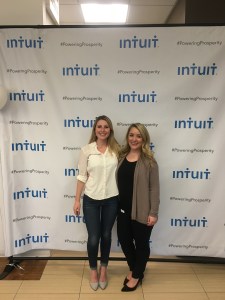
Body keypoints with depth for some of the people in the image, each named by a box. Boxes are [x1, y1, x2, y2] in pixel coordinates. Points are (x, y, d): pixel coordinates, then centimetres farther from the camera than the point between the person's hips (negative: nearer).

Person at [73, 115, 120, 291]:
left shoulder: (116, 149, -3)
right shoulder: (87, 150, -6)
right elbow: (82, 176, -2)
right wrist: (77, 200, -2)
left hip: (111, 199, 1)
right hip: (91, 199, -1)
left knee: (106, 236, 15)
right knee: (93, 238, 6)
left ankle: (103, 269, 39)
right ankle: (93, 270, 34)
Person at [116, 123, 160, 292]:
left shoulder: (149, 161, -12)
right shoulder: (122, 157, 3)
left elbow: (154, 188, -12)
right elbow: (118, 182, 8)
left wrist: (153, 213, -13)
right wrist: (116, 205, 9)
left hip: (141, 211, -5)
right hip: (123, 209, 6)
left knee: (141, 243, 13)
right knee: (124, 240, 18)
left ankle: (137, 276, 37)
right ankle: (134, 269, 44)